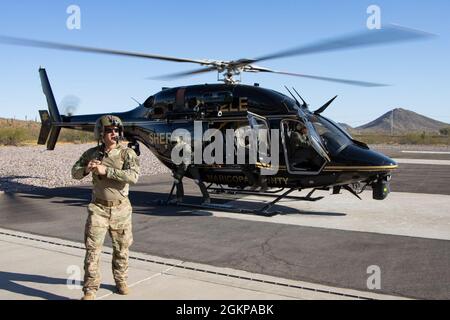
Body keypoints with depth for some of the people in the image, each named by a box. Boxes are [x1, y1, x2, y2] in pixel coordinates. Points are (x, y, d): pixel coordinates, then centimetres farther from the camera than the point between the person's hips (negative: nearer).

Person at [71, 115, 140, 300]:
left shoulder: (127, 153, -8)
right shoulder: (92, 153, 1)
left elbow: (133, 176, -23)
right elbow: (75, 173, 11)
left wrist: (106, 171, -28)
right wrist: (86, 169, -13)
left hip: (121, 209, 0)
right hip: (98, 208, 1)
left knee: (121, 248, 13)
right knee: (92, 249, -5)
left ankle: (120, 281, 34)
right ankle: (90, 289, 6)